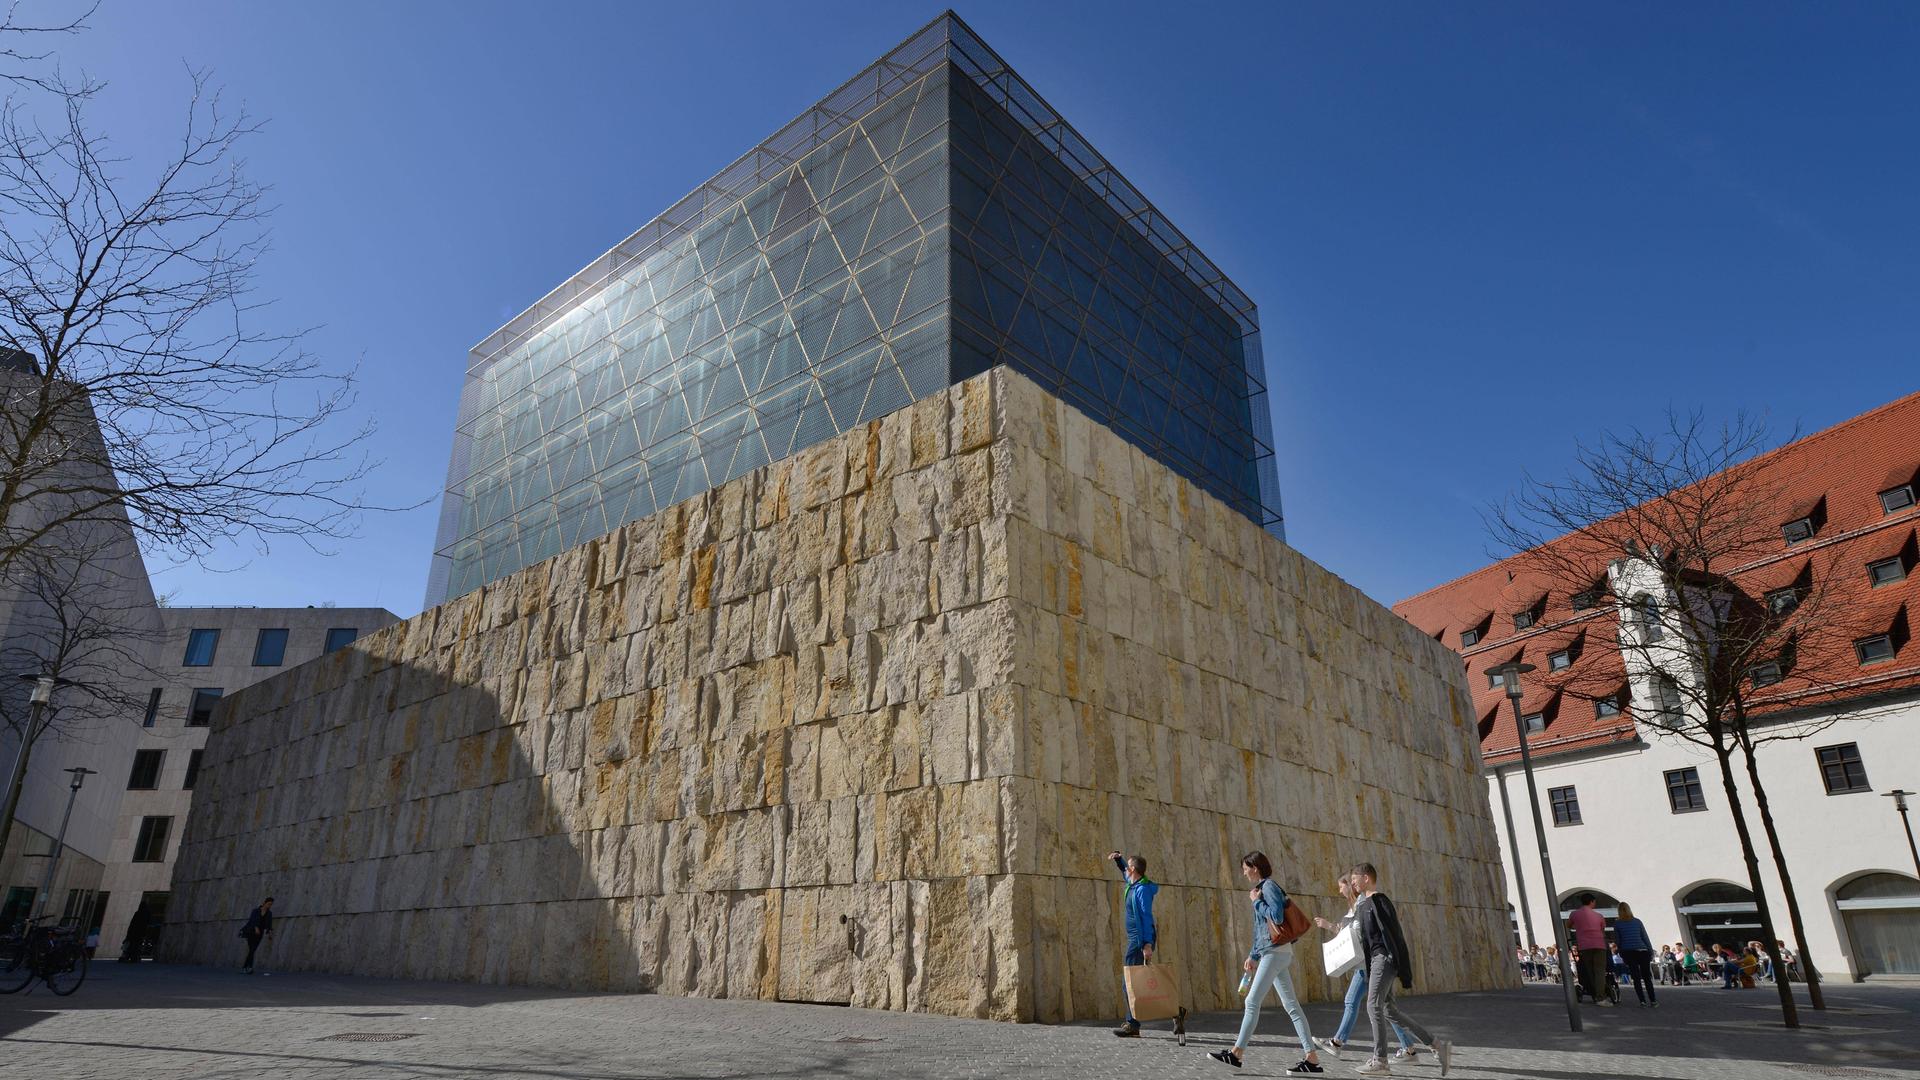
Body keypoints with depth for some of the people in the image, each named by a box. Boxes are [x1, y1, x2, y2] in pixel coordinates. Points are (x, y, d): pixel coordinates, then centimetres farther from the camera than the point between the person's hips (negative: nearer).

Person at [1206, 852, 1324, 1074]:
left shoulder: (1269, 886, -10)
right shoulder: (1263, 888, 19)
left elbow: (1277, 916, -23)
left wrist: (1256, 900, -11)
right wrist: (1253, 955, 23)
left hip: (1275, 952, -10)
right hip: (1272, 952, 10)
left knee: (1252, 1002, -6)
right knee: (1291, 1005, 6)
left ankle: (1237, 1053, -1)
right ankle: (1312, 1057, 5)